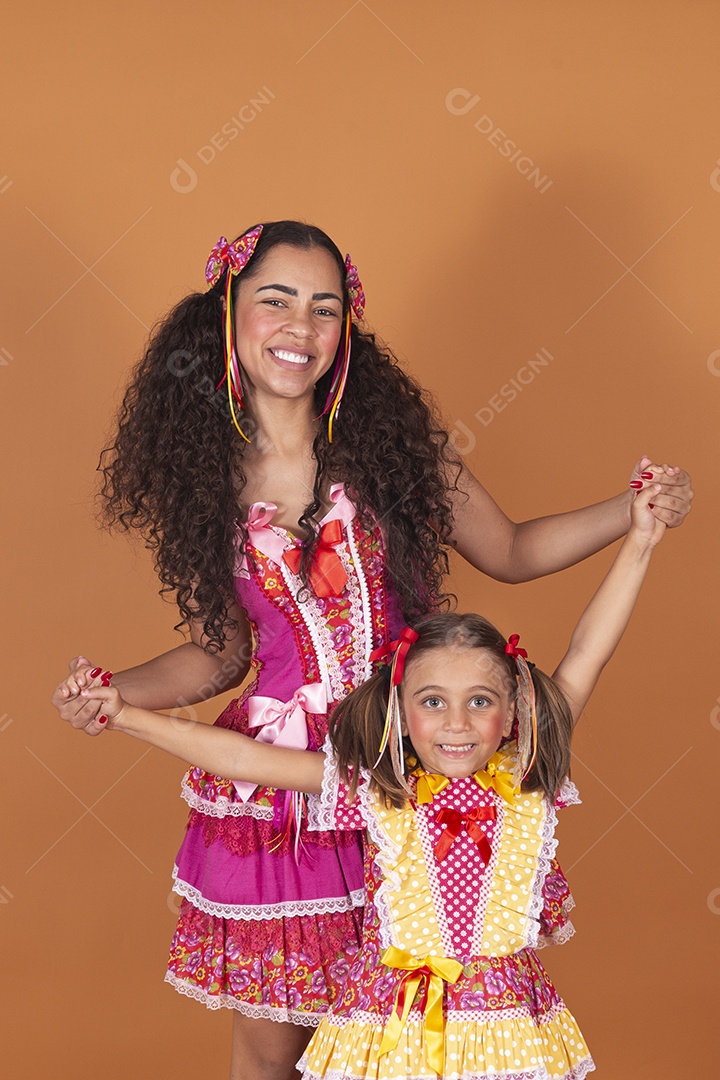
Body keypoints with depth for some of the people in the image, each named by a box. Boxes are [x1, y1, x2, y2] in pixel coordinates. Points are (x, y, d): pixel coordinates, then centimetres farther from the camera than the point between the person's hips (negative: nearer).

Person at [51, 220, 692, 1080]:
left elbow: (510, 553, 7)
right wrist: (112, 692, -8)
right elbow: (219, 654, 7)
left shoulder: (389, 440, -3)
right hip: (277, 788, 1)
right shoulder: (201, 479, 0)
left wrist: (632, 511, -5)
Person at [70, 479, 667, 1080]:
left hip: (512, 1029, 0)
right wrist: (125, 716, -3)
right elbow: (245, 759, -2)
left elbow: (586, 654, -2)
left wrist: (638, 545, -3)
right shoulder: (377, 791, -2)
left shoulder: (527, 783, 0)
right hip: (394, 1030, 0)